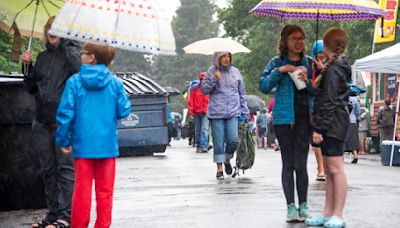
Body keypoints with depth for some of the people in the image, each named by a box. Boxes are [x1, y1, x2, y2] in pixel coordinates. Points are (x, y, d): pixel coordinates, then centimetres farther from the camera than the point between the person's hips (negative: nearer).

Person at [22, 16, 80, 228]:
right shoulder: (42, 57, 18)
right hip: (42, 120, 6)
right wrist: (27, 66, 3)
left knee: (65, 167, -9)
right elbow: (32, 88, 18)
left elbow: (78, 69, -21)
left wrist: (63, 44, -14)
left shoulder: (72, 51, 2)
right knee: (48, 169, 9)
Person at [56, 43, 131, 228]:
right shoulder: (115, 82, -2)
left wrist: (64, 141, 2)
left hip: (82, 144, -1)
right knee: (105, 190, 8)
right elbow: (124, 111, -1)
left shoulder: (74, 81, -5)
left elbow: (65, 113, -6)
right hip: (107, 144, 1)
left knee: (82, 189, 6)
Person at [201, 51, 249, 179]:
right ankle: (219, 168, 10)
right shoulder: (212, 71, 4)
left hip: (233, 112, 2)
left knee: (233, 140, -8)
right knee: (218, 141, -1)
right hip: (216, 113, -1)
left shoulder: (235, 71, 11)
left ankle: (227, 160, 19)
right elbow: (204, 90, 2)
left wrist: (245, 112, 11)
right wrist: (214, 79, -11)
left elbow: (242, 93, 15)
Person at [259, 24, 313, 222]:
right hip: (283, 117, 0)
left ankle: (303, 205, 5)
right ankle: (291, 206, 6)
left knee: (300, 163, -6)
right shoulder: (277, 62, 6)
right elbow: (264, 86, -2)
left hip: (304, 117, 0)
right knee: (288, 163, 2)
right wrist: (279, 71, -13)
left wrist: (308, 82, -9)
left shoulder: (309, 62, 11)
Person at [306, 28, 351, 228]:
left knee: (336, 169, -8)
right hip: (334, 126, 10)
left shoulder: (332, 70, -13)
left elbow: (328, 103, -17)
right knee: (329, 171, 11)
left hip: (332, 125, -10)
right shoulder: (340, 68, 17)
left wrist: (319, 128, -17)